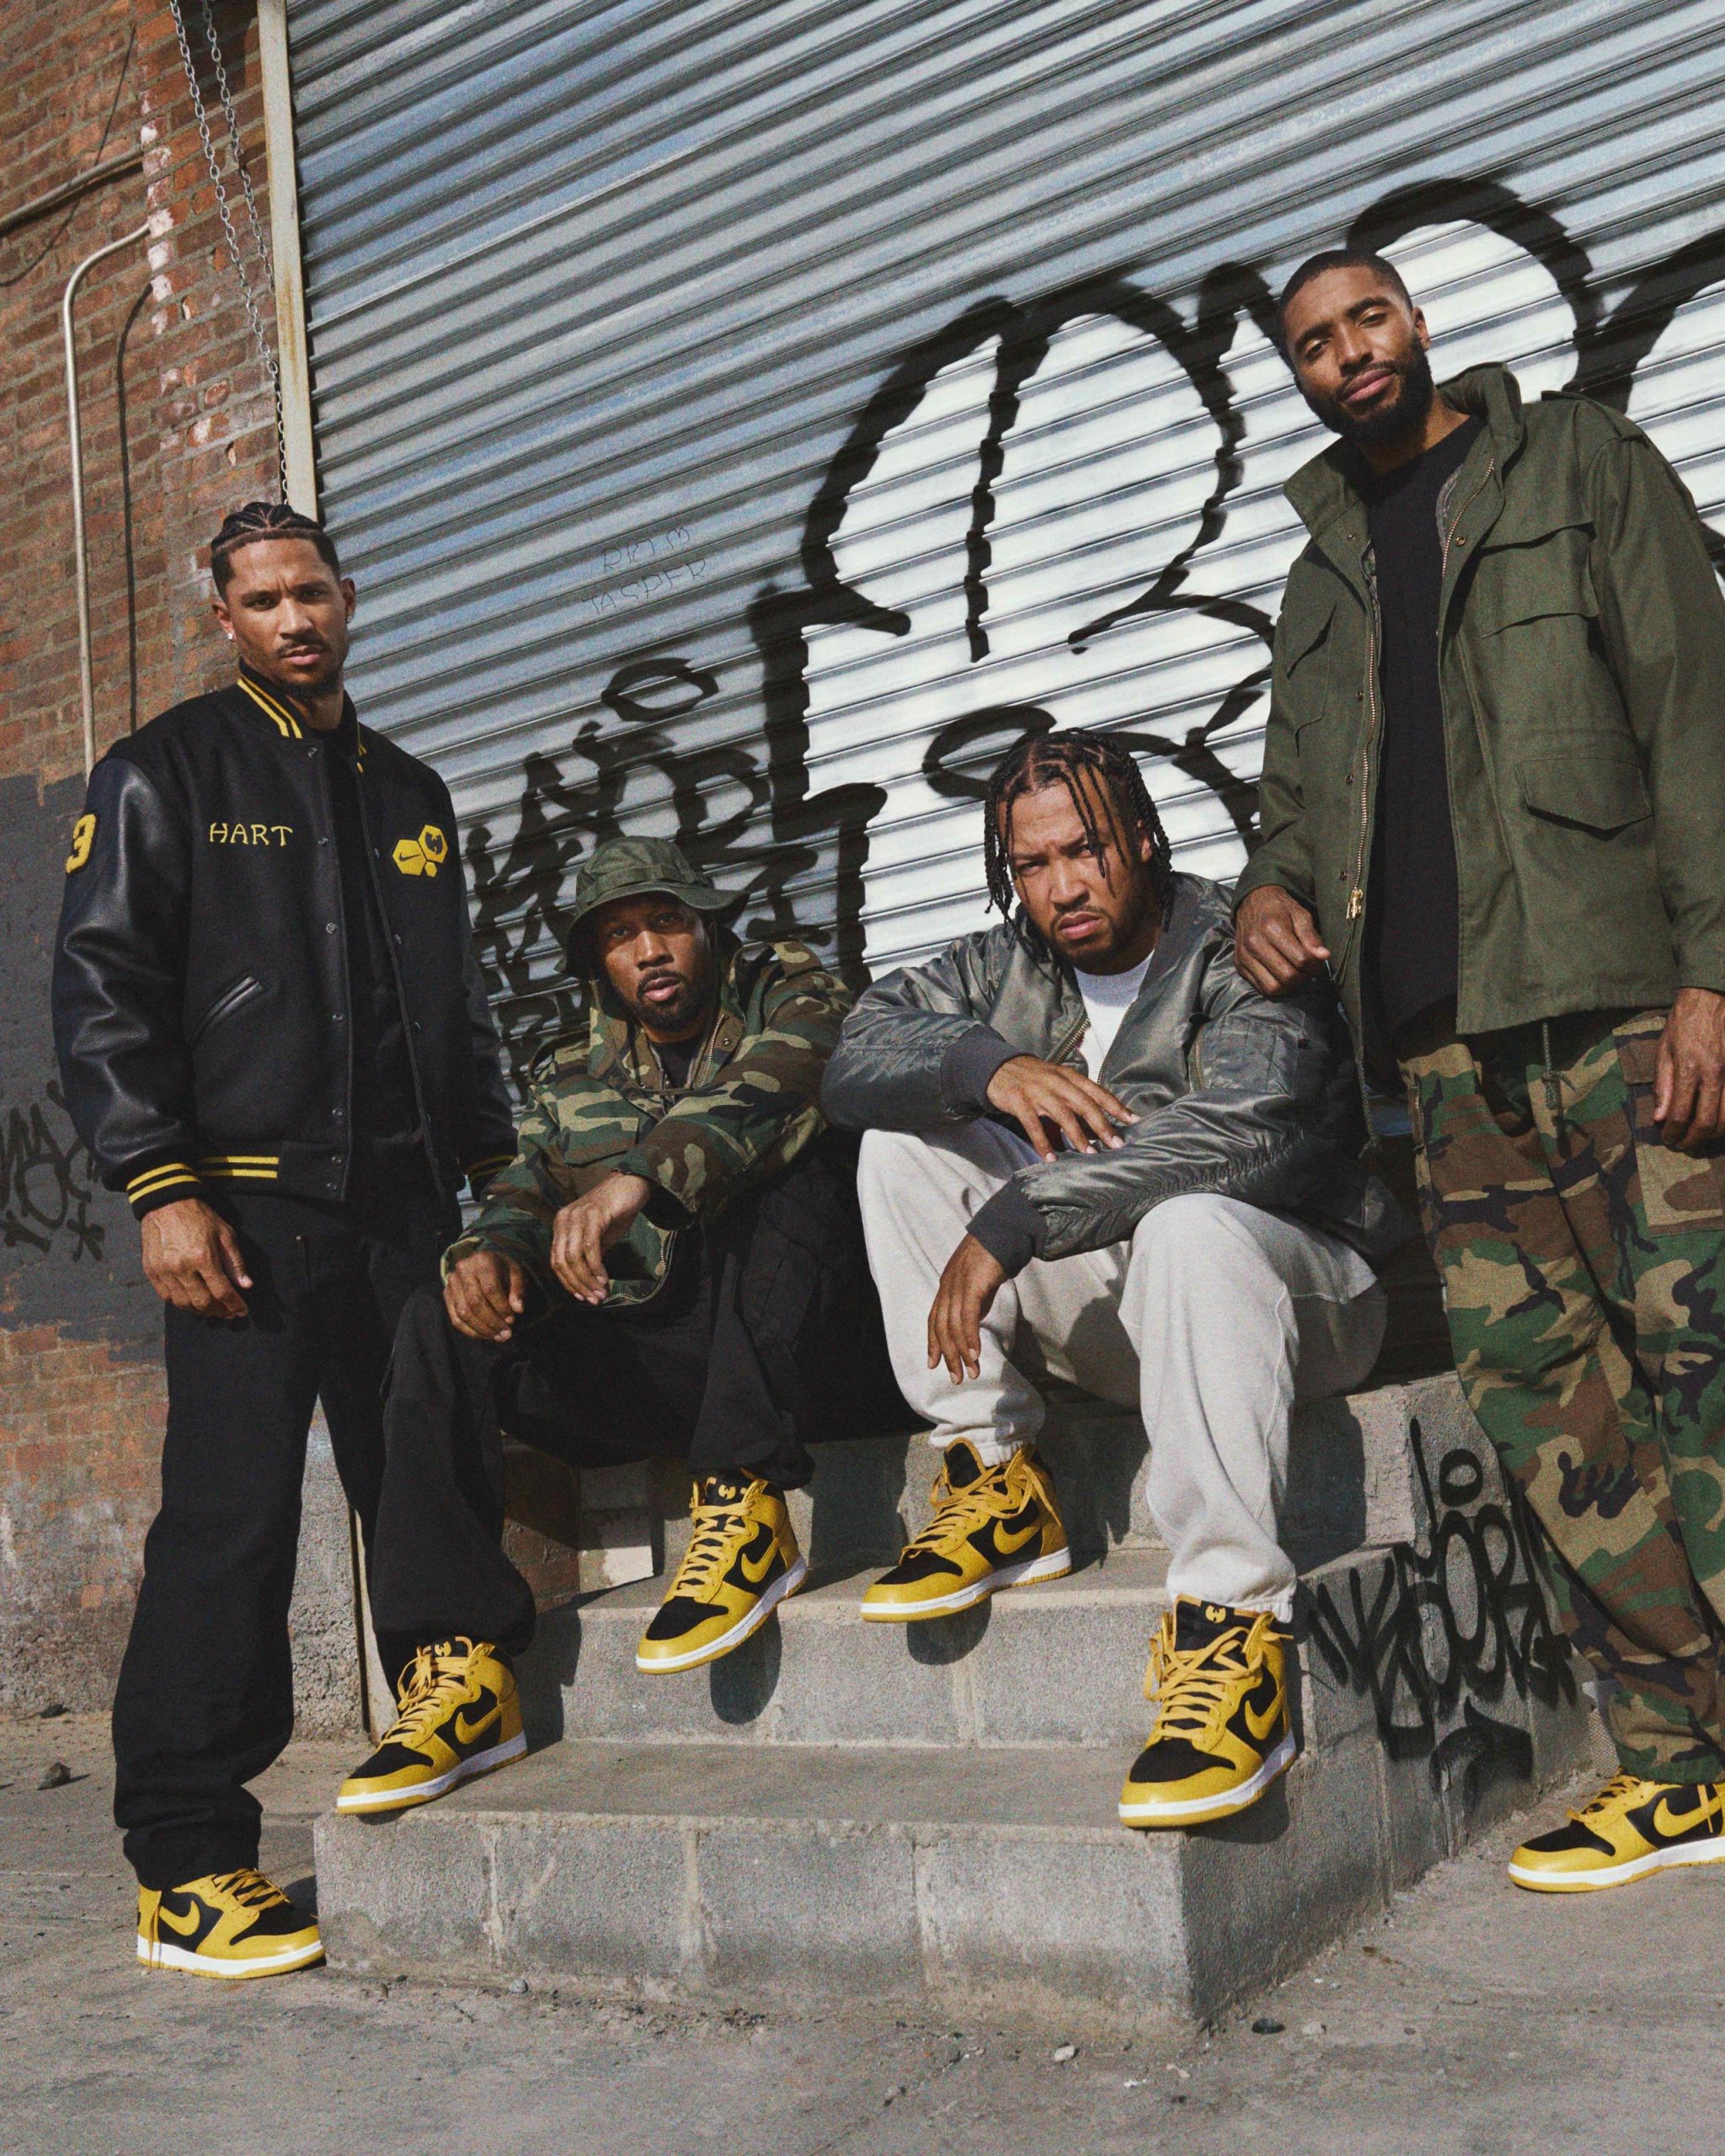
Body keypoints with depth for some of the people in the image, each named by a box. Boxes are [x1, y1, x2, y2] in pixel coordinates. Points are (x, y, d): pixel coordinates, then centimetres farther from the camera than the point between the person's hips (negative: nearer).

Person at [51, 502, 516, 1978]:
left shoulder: (410, 792, 21)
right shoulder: (167, 773, 4)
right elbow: (101, 994, -3)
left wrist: (495, 1159, 15)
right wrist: (161, 1189, -13)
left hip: (408, 1205, 5)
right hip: (252, 1204, -5)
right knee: (232, 1522, -7)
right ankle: (186, 1865, 2)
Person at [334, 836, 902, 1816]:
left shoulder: (792, 996, 4)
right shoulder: (575, 1075, 19)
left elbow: (769, 1094, -19)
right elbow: (529, 1197, 10)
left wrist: (641, 1174, -37)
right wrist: (492, 1251, -16)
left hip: (813, 1350, -4)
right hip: (658, 1360, 4)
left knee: (783, 1153, -29)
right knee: (445, 1324, -14)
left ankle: (749, 1506, -33)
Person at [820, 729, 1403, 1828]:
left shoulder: (1237, 956, -14)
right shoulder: (1009, 967, 5)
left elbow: (1242, 1125, -32)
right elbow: (858, 1054, -3)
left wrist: (1010, 1225, -34)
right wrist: (987, 1065, -24)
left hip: (1296, 1289, -6)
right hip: (1113, 1309, 6)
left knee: (1190, 1221, -40)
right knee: (903, 1143, -4)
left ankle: (1232, 1619, -38)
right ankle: (997, 1485, -9)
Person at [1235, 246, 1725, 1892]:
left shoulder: (1580, 463, 10)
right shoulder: (1321, 568, 23)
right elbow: (1298, 796, 26)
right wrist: (1271, 886, 1)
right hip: (1443, 1030, 5)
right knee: (1537, 1383, 0)